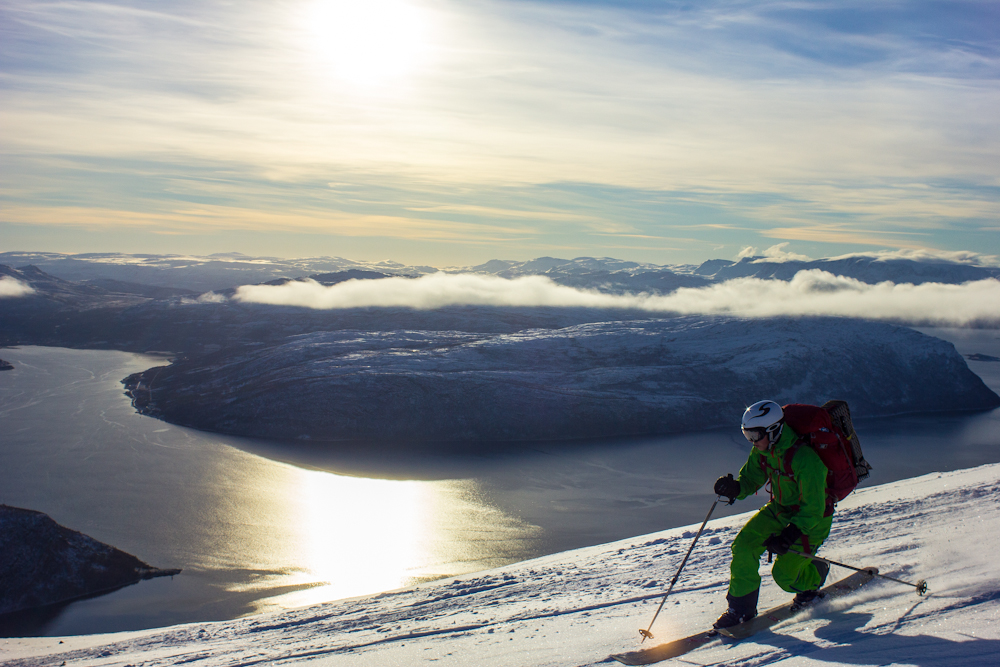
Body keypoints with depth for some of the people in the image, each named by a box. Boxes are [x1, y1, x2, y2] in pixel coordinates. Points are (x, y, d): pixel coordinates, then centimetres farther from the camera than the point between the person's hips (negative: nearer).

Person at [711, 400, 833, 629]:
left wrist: (788, 536, -34)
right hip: (780, 509, 7)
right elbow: (750, 480, 1)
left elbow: (813, 509, -28)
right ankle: (741, 607, 0)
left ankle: (815, 576, 32)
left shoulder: (804, 458, -33)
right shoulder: (763, 450, -11)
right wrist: (733, 489, -21)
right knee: (743, 545, -12)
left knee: (784, 576, -3)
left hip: (811, 519, -6)